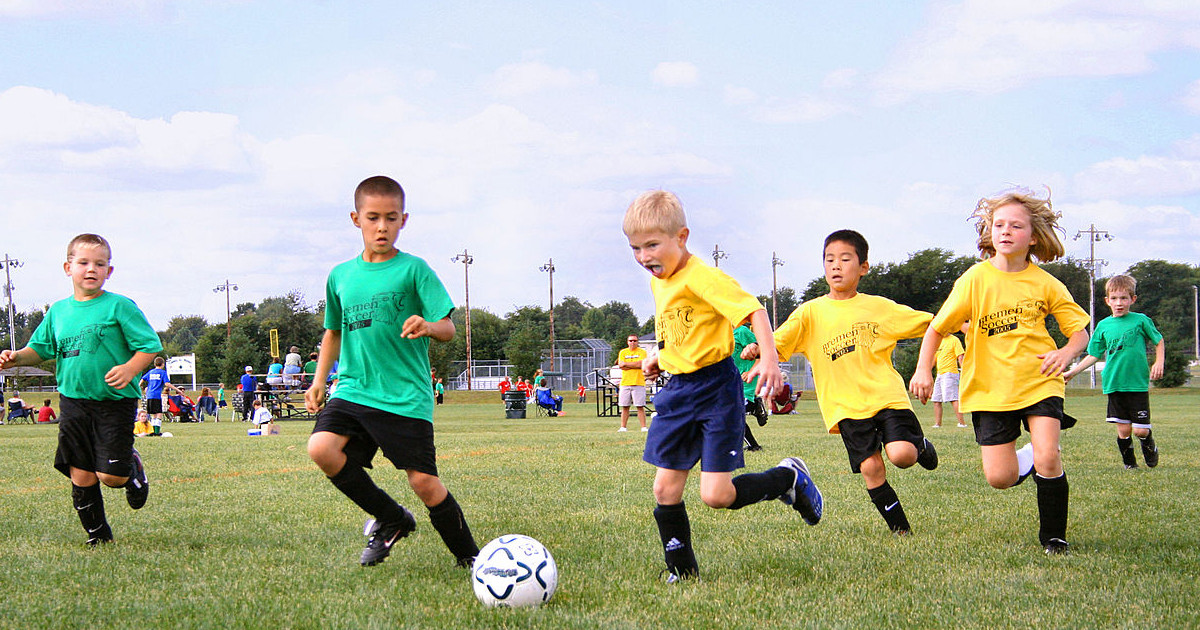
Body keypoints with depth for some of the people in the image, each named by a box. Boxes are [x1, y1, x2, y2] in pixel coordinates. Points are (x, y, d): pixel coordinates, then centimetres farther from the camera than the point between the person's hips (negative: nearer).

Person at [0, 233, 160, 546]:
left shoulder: (119, 306, -5)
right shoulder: (58, 311, 10)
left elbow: (150, 345, -6)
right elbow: (40, 348, 19)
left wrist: (130, 368, -23)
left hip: (115, 402, -4)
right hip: (73, 401, 4)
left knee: (110, 475, -10)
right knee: (80, 474, 4)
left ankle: (134, 466, 25)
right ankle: (97, 534, 21)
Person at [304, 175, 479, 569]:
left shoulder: (413, 270, -2)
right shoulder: (341, 276, 12)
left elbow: (448, 329, -8)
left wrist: (427, 326, -30)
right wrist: (319, 381, 17)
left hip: (406, 398, -4)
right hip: (353, 390, 4)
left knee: (423, 482, -7)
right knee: (321, 447, -20)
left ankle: (468, 556, 16)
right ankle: (390, 518, 1)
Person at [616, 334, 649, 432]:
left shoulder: (642, 352, 5)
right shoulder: (622, 352, 13)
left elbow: (641, 364, -10)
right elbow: (621, 365, -1)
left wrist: (626, 364, -4)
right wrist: (635, 365, -6)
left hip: (638, 383, -2)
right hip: (625, 383, 2)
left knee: (640, 406, -5)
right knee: (625, 407, 3)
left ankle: (643, 427, -4)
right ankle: (623, 427, 7)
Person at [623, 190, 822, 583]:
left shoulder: (701, 277, -17)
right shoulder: (658, 282, 10)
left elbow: (753, 310, -24)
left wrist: (769, 358, -35)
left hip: (716, 390, -8)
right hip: (677, 391, 8)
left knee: (716, 495, -11)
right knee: (665, 489, 3)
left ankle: (789, 477, 14)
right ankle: (682, 572, 17)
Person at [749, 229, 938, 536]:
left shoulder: (878, 307, 7)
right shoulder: (811, 312, 5)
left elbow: (929, 324, 14)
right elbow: (777, 342, -3)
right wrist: (758, 347, -24)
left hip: (887, 395, 0)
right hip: (847, 405, 1)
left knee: (901, 455, -20)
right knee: (871, 467, -9)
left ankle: (921, 447, 17)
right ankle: (901, 530, 8)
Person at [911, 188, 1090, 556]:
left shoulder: (1045, 284, -1)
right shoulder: (976, 280, -5)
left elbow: (1080, 330, 5)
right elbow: (937, 328, 1)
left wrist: (1066, 352, -16)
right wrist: (923, 370, -11)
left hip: (1039, 382, 0)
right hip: (990, 388, 0)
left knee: (1048, 458, -18)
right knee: (999, 478, -6)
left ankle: (1053, 537, 3)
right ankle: (1028, 459, 30)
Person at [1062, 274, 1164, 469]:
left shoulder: (1141, 320, 1)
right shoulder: (1103, 326, 7)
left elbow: (1159, 342, 12)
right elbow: (1093, 356, 13)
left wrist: (1158, 363, -3)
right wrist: (1071, 372, 8)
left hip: (1138, 384, -2)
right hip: (1114, 385, 2)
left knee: (1140, 430, -3)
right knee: (1123, 429, 1)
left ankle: (1150, 449, 30)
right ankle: (1129, 463, 21)